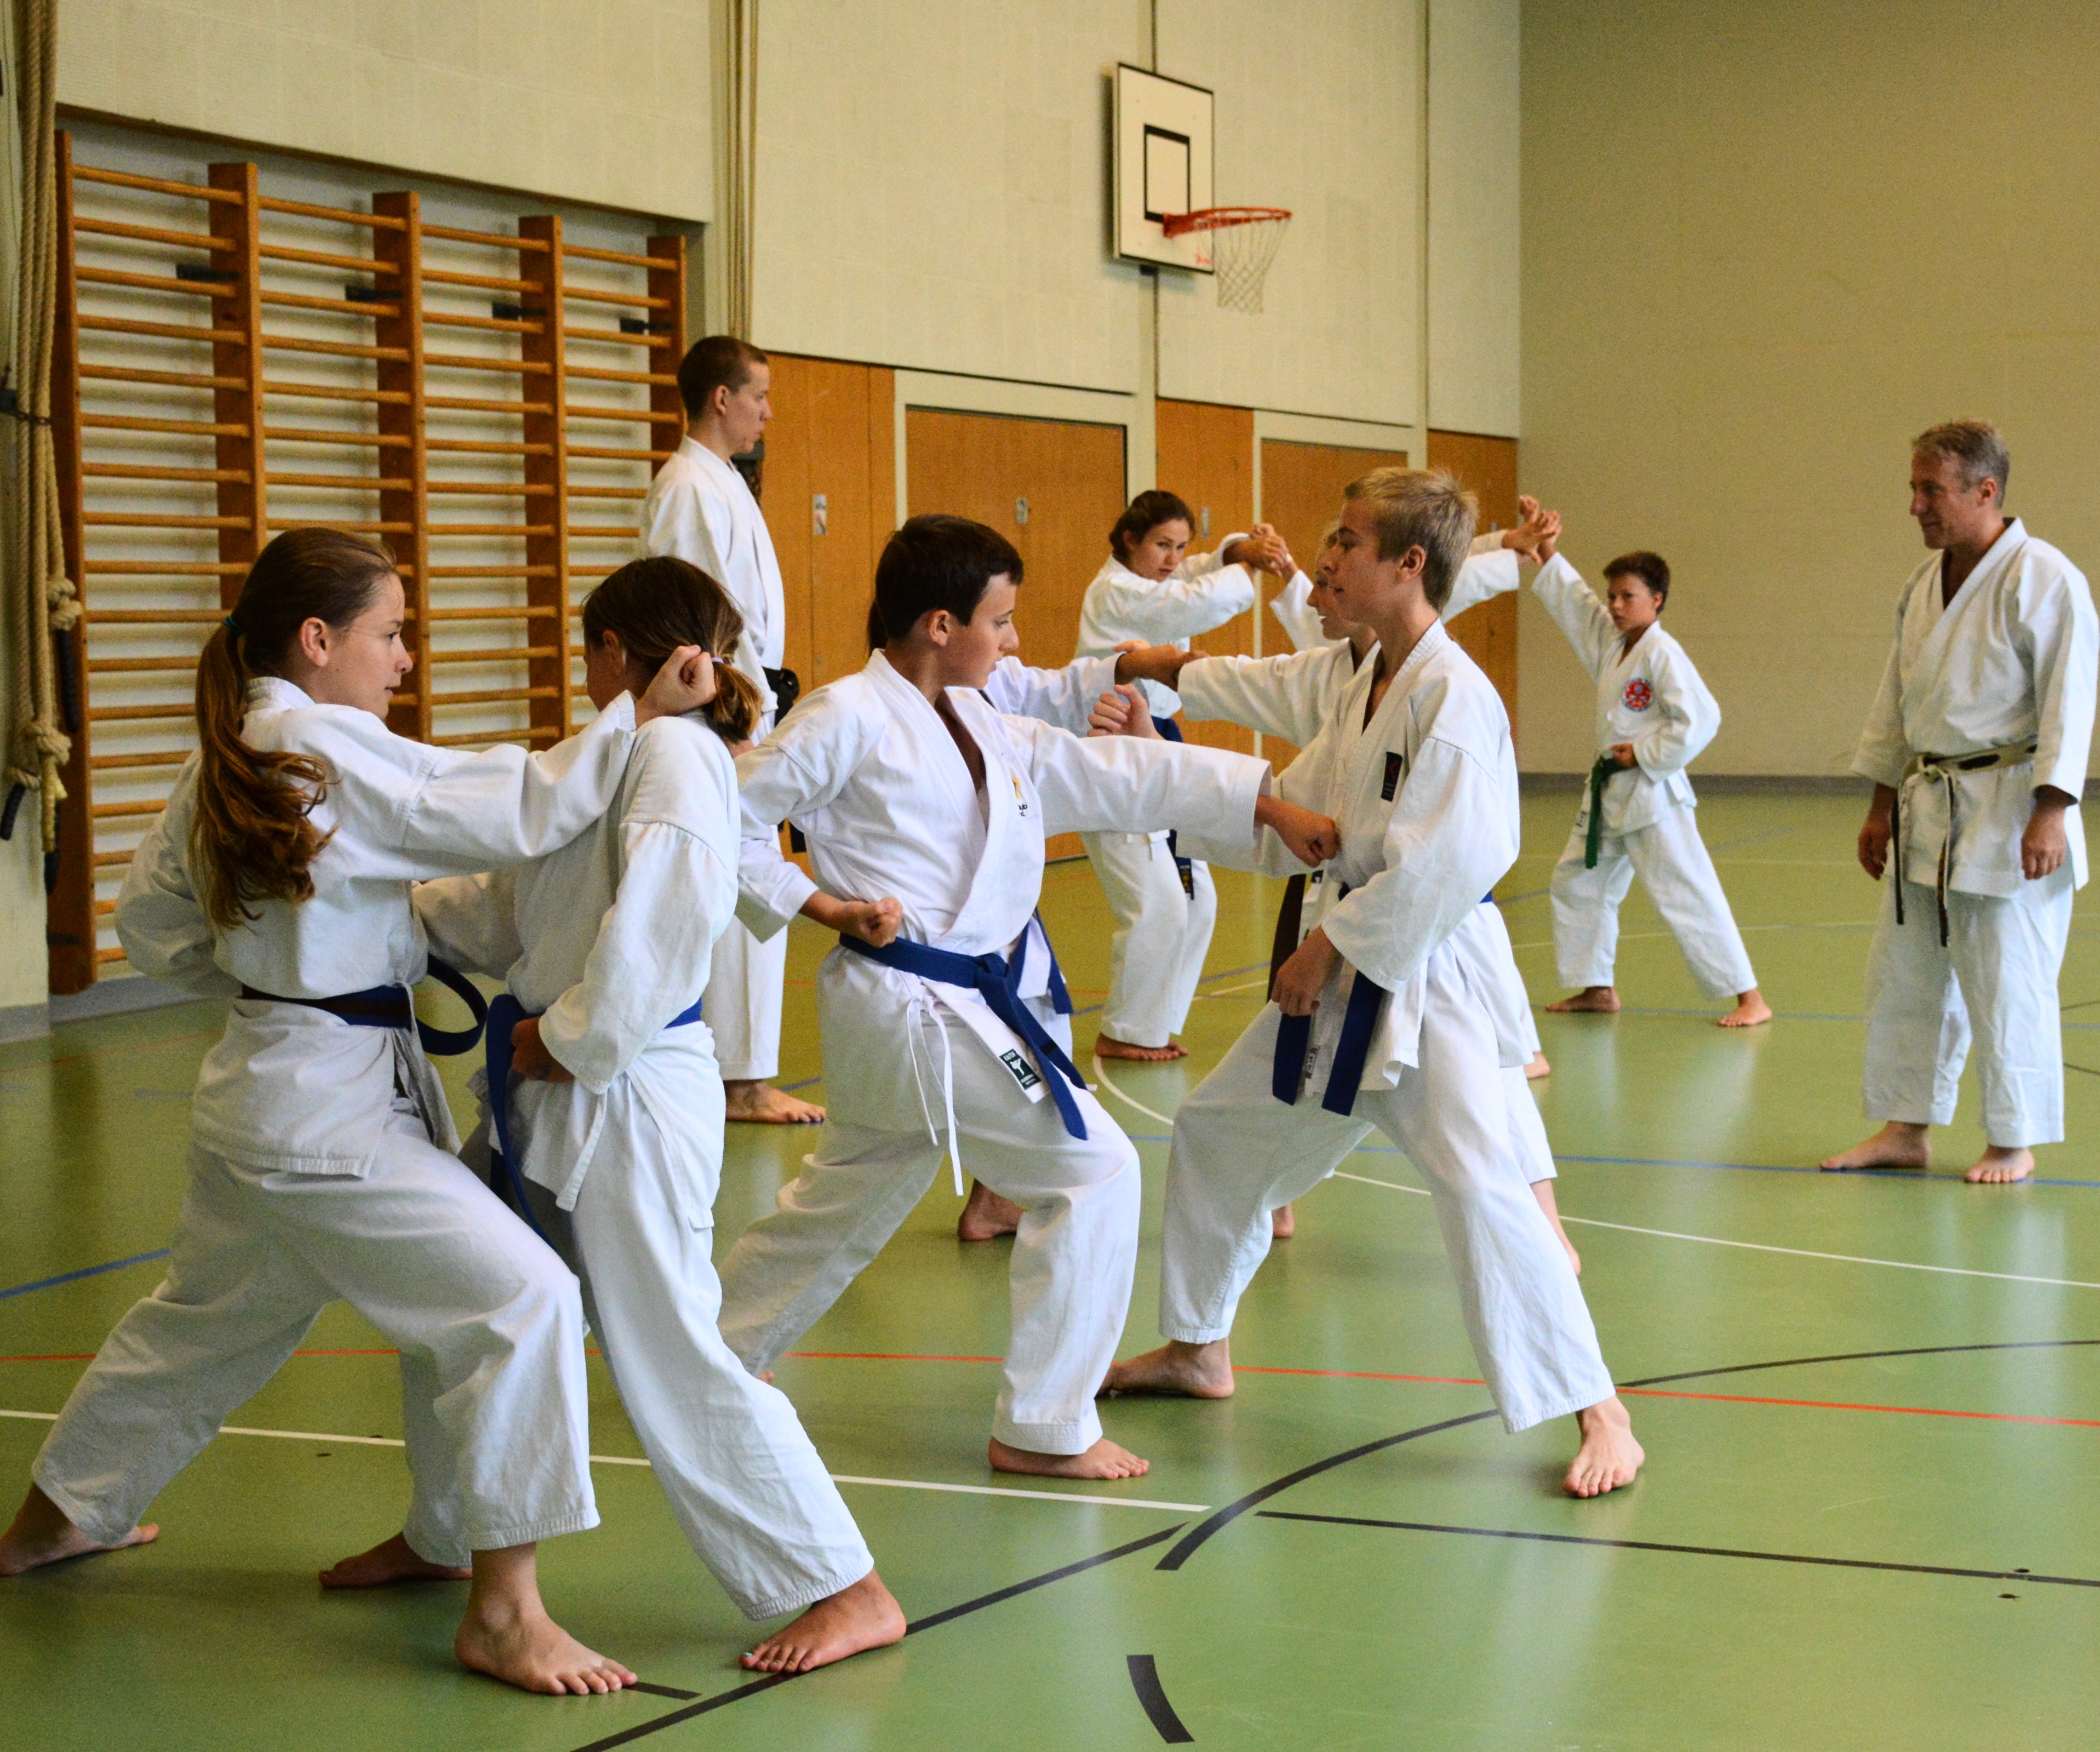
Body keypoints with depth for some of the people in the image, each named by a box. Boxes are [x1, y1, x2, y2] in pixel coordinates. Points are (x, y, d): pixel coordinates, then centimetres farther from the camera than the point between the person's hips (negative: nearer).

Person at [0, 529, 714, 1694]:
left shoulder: (224, 763, 9)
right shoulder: (327, 755, -19)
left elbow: (152, 924, 17)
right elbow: (511, 813, -24)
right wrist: (639, 714, -22)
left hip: (258, 1091, 10)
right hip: (328, 1108, -10)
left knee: (202, 1322, 28)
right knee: (520, 1301, -12)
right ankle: (502, 1615, -8)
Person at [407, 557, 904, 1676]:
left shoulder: (677, 753, -15)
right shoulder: (622, 755, 16)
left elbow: (666, 921, -27)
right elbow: (513, 909, 21)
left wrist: (577, 1040, -19)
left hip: (623, 1094, -10)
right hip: (556, 1093, 10)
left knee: (670, 1353, -10)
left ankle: (847, 1593, -3)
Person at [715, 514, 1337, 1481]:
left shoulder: (984, 727, 12)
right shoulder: (846, 719, -13)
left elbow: (1120, 776, 10)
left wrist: (1269, 802, 4)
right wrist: (821, 904, -14)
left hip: (982, 994, 9)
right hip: (914, 1004, -9)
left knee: (847, 1198, 21)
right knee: (1093, 1169, -9)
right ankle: (1042, 1428, 0)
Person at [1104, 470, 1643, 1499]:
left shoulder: (1454, 696, -19)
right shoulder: (1365, 686, 10)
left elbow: (1432, 869, -23)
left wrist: (1333, 947, -18)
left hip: (1420, 978, -10)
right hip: (1341, 966, 10)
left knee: (1479, 1189, -19)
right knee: (1216, 1132, 17)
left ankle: (1600, 1415, -10)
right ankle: (1198, 1349, 35)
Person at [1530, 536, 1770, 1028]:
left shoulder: (1662, 653, -17)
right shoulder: (1609, 639, 8)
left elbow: (1701, 719, -23)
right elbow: (1572, 599, 16)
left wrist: (1645, 756, -18)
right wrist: (1547, 551, 5)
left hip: (1652, 793, -9)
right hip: (1609, 792, 9)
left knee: (1688, 895, -10)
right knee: (1576, 883, 16)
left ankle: (1750, 999, -6)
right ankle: (1597, 989, 28)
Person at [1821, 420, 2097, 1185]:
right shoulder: (1924, 584, 11)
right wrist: (1882, 805, 17)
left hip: (2007, 816, -8)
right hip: (1927, 812, 8)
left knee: (2007, 986, -1)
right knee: (1904, 973, 12)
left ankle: (2013, 1143, 12)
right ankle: (1905, 1129, 23)